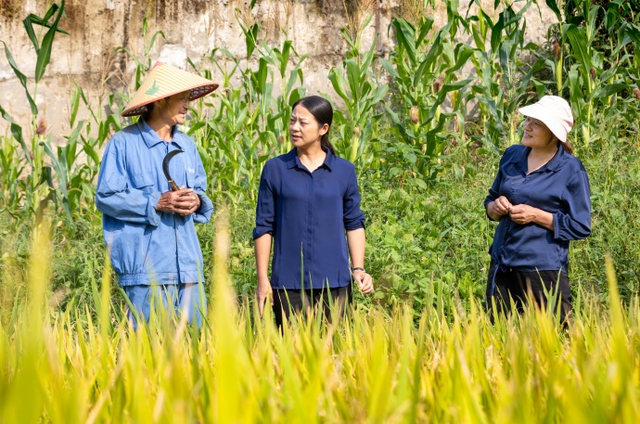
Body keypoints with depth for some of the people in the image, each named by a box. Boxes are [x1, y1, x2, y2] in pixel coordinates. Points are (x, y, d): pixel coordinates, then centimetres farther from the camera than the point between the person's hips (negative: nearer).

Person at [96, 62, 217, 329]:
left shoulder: (186, 145, 15)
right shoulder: (124, 143, -3)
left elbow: (201, 189, 23)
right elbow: (106, 198, -7)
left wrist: (197, 201, -2)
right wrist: (157, 203, -15)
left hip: (187, 264, 6)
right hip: (146, 265, -6)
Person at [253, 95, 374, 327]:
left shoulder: (344, 171, 5)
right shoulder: (275, 169, 2)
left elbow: (354, 223, 10)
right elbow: (264, 227, 4)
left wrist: (358, 269, 0)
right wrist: (262, 280, 0)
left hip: (334, 281, 1)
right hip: (289, 282, -1)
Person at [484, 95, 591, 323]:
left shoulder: (571, 169, -7)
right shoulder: (512, 156, 9)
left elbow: (581, 227, -7)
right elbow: (490, 201, 21)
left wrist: (536, 215, -16)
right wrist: (496, 207, -3)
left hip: (544, 271, -5)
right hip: (502, 266, 5)